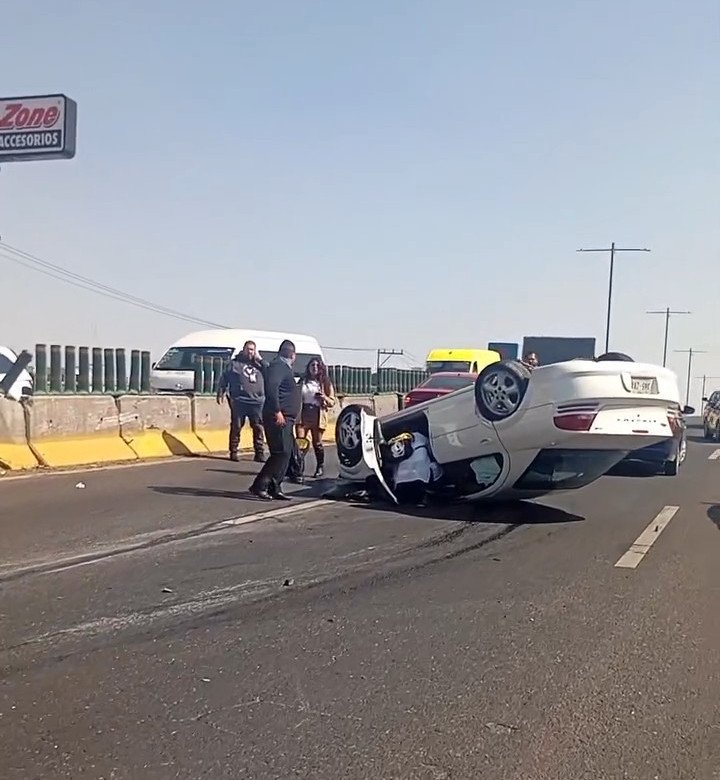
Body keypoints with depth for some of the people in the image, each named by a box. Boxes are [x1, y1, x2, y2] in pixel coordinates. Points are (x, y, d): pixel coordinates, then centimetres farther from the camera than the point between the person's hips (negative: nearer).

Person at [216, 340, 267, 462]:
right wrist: (220, 393, -3)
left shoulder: (258, 363, 16)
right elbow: (224, 378, 6)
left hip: (256, 402, 3)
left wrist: (260, 359, 1)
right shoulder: (235, 363, 7)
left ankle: (259, 453, 7)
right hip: (239, 401, -3)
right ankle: (233, 452, 9)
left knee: (258, 428, 2)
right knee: (236, 427, 1)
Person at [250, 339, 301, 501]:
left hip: (285, 419, 10)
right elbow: (271, 388, -23)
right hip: (278, 418, -10)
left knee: (285, 454, 9)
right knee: (281, 453, -12)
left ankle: (275, 489, 11)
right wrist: (277, 412, -26)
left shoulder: (285, 368, 21)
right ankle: (259, 486, -9)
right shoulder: (278, 366, -10)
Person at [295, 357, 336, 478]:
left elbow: (332, 402, 5)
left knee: (317, 443, 3)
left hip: (317, 415, -2)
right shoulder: (303, 381, 13)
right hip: (303, 414, 2)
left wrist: (324, 397, -15)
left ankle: (320, 467, 19)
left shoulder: (325, 382, 7)